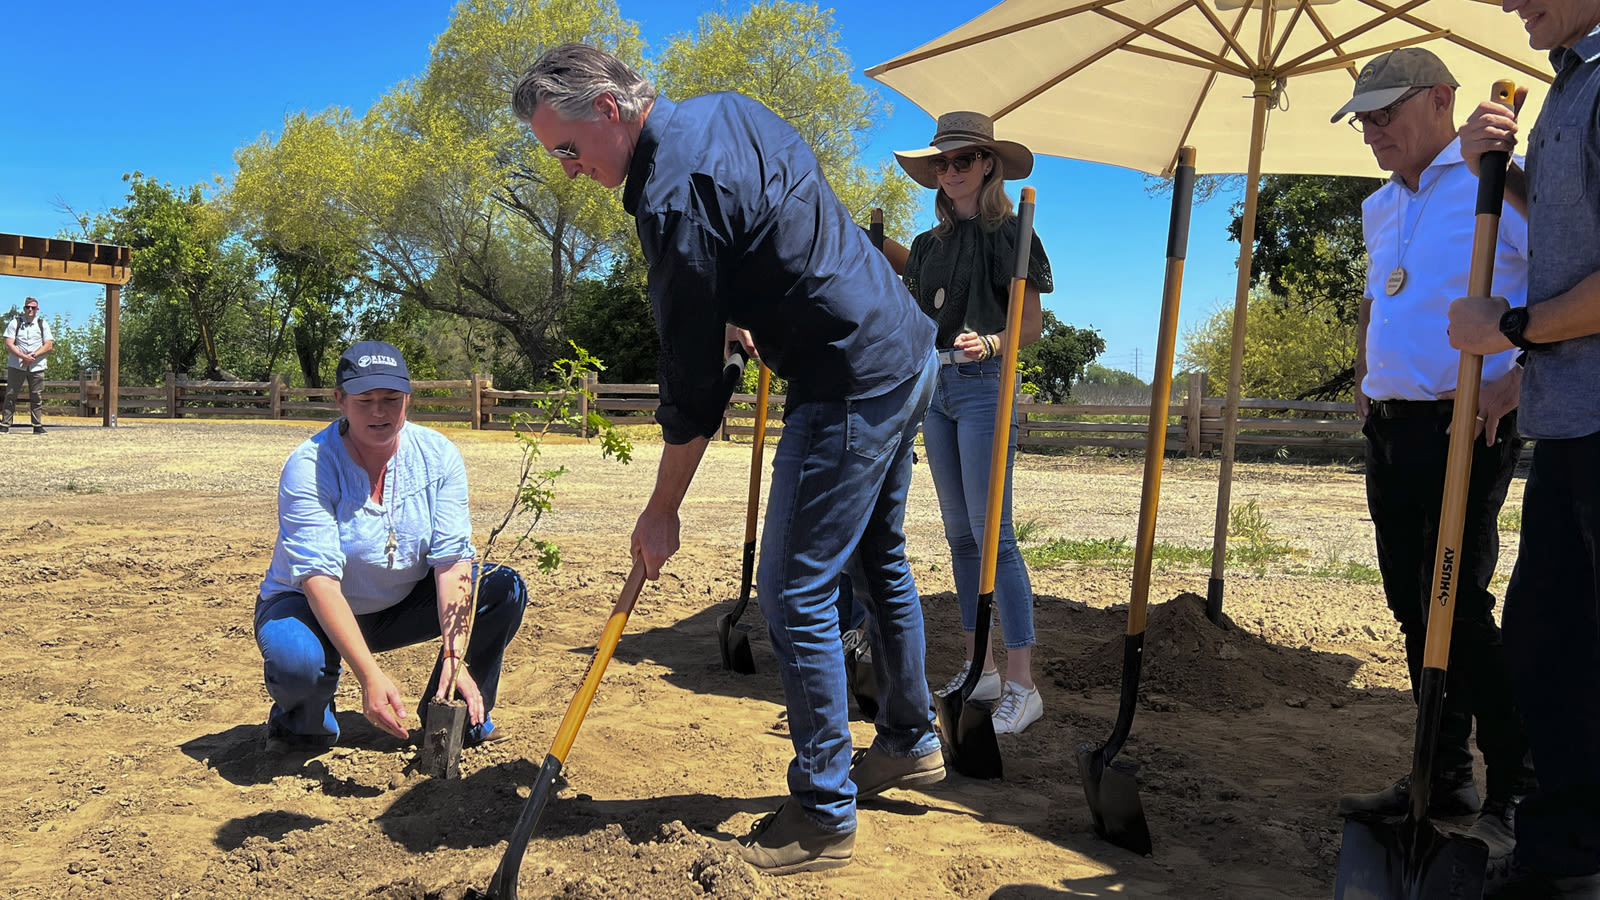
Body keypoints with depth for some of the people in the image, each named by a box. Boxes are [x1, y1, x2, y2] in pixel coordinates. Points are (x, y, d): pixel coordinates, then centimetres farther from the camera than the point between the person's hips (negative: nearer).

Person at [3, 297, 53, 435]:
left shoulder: (43, 324, 9)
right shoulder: (14, 323, 5)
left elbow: (49, 345, 2)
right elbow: (9, 345, -3)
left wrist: (33, 355, -12)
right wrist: (23, 356, -18)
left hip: (37, 366, 1)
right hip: (16, 365, -1)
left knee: (37, 397, 2)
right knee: (11, 395, 0)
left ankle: (38, 426, 6)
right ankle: (5, 425, 3)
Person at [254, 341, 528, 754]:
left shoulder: (437, 455, -13)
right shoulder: (308, 468, -23)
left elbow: (452, 561, -19)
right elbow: (319, 580, -32)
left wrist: (455, 658, -32)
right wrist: (370, 676, -43)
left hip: (402, 606, 4)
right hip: (313, 609, -3)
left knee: (504, 588, -16)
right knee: (297, 661, -37)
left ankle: (463, 716, 2)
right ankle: (302, 722, 1)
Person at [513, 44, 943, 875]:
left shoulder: (674, 198, -21)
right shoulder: (726, 109, 8)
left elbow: (693, 386, -18)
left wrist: (662, 512, -8)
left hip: (849, 387, -10)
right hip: (908, 351, 10)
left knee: (795, 596, -4)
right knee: (880, 559, 21)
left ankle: (823, 816, 8)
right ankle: (910, 742, 38)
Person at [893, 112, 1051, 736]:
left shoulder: (1008, 234, -2)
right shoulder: (928, 245, 16)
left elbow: (1032, 326, -6)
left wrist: (989, 343, -23)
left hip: (984, 386, -7)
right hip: (934, 385, 7)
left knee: (992, 533, -12)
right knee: (959, 534, 8)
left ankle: (1022, 684, -7)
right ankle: (979, 667, 17)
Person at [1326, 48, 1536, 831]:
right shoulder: (1379, 208, 17)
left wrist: (1521, 375, -20)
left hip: (1465, 428, -8)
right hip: (1390, 433, 8)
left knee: (1455, 604, -10)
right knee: (1414, 608, 10)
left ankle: (1521, 790, 4)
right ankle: (1443, 776, 22)